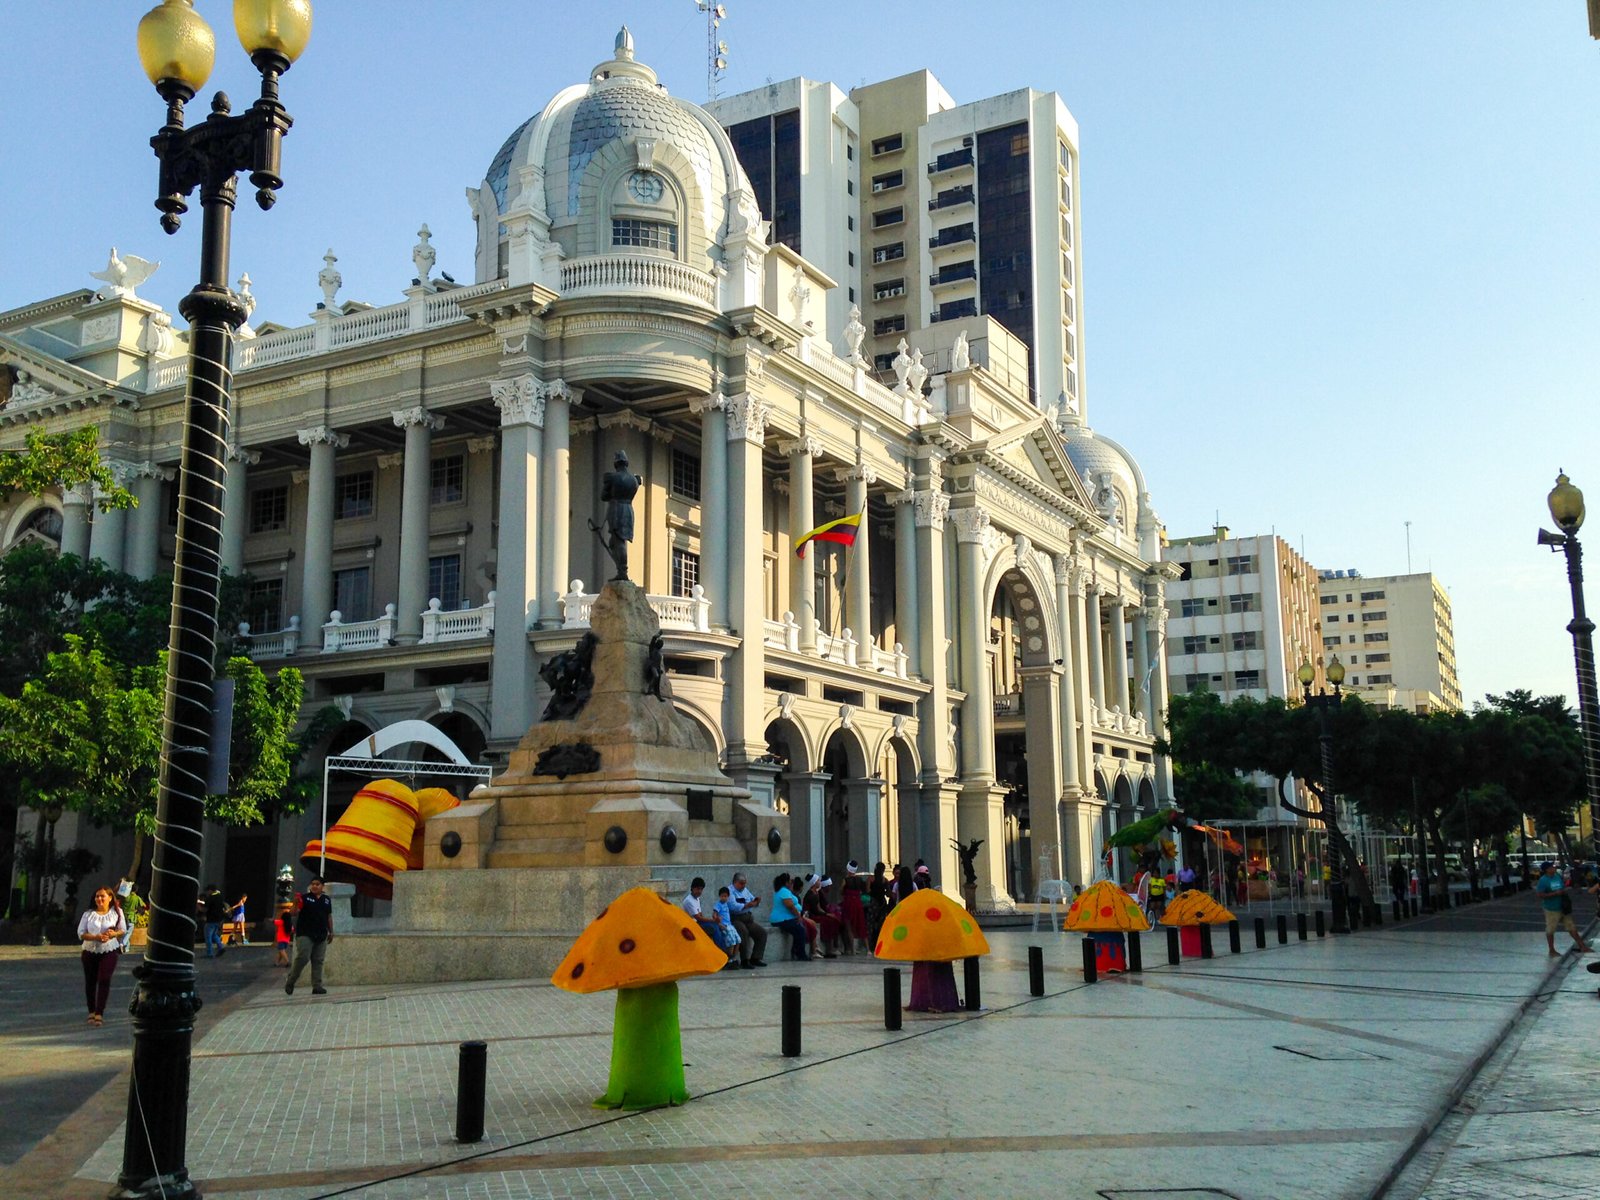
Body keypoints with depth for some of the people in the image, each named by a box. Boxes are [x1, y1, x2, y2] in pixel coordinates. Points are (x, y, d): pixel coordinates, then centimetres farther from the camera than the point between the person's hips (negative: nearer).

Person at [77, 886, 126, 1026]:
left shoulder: (117, 912, 1)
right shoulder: (88, 914, 0)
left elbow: (123, 930, 7)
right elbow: (81, 934, -4)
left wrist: (114, 934, -15)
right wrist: (96, 937, -19)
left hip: (109, 951, -2)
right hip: (90, 951, 2)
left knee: (104, 980, -12)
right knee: (90, 981, 10)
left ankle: (99, 1013, -10)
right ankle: (91, 1012, 25)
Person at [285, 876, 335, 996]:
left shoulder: (327, 900, 14)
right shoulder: (305, 898, -1)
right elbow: (294, 913, -9)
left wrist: (331, 932, 18)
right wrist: (296, 903, -28)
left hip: (321, 936, 5)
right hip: (305, 934, -5)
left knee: (318, 961, 3)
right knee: (302, 958, -16)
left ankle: (317, 986, 4)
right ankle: (290, 982, 1)